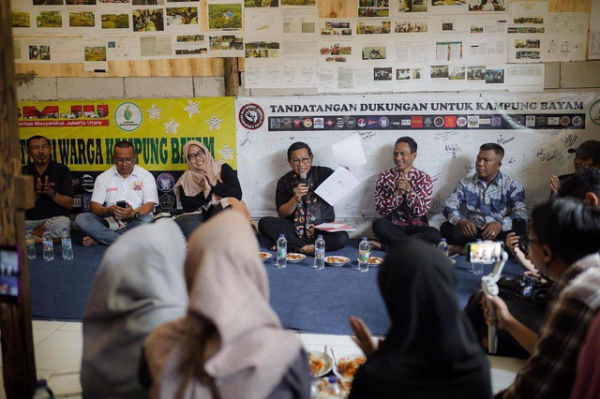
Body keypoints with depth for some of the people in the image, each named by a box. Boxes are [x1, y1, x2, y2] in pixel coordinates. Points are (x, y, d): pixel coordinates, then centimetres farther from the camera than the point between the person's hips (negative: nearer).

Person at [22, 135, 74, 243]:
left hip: (55, 219, -1)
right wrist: (35, 194, -15)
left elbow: (69, 204, 0)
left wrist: (52, 193, -16)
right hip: (29, 221, 1)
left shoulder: (61, 170, 6)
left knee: (64, 222, -36)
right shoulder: (23, 172, 11)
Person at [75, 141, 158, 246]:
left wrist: (133, 213, -27)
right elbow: (94, 205, 3)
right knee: (81, 218, -21)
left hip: (134, 222, -2)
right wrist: (108, 211, -21)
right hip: (109, 221, 2)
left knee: (147, 221, -35)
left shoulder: (146, 176, 4)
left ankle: (99, 238, -24)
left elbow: (150, 205, -6)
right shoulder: (103, 177, 10)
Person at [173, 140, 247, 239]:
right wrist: (205, 193, -13)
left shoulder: (223, 168, 8)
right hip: (199, 216, 1)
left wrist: (215, 183, -11)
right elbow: (187, 206, 0)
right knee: (180, 221, -28)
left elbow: (237, 194, -2)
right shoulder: (186, 178, 12)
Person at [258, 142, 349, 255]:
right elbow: (282, 214, 3)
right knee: (264, 223, -22)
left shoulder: (324, 173, 4)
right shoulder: (284, 182, 7)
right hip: (295, 228, 1)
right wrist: (296, 198, -14)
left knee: (342, 238, -32)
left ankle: (292, 245, -26)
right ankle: (304, 247, -27)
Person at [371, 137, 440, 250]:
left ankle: (386, 245, -22)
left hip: (416, 227, 1)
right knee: (378, 224, -32)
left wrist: (408, 189, -20)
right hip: (393, 227, 0)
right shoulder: (384, 177, 3)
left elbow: (421, 211, -9)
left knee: (434, 234, -31)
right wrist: (398, 192, -19)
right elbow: (381, 209, -7)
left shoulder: (424, 178, 2)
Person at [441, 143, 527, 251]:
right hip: (472, 232, 2)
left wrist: (500, 224, -30)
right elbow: (449, 207, 2)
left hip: (499, 234, -2)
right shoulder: (466, 183, 10)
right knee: (447, 227, -25)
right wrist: (461, 220, -22)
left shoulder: (512, 185, 3)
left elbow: (521, 213, -9)